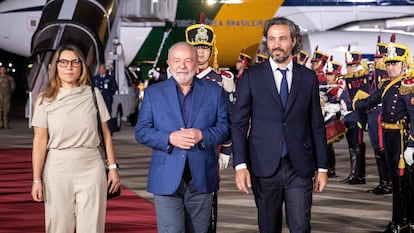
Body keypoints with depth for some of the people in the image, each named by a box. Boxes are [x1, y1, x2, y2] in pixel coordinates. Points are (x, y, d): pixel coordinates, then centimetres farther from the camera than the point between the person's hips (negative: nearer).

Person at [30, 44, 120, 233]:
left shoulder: (93, 94, 5)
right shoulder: (46, 99, 2)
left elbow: (105, 133, 9)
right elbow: (40, 141, 0)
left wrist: (112, 167, 5)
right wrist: (36, 180, -2)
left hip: (91, 168, 0)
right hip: (57, 168, 0)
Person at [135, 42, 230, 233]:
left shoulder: (214, 92, 9)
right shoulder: (153, 93, 7)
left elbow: (225, 128, 4)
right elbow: (141, 132, 2)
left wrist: (202, 135, -15)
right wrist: (170, 138, -15)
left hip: (202, 179, 2)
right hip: (167, 180, -2)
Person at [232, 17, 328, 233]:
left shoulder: (308, 77, 7)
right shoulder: (251, 76, 2)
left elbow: (317, 125, 9)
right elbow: (239, 123, 0)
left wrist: (322, 167, 7)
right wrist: (240, 165, -9)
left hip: (299, 167, 1)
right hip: (264, 166, 0)